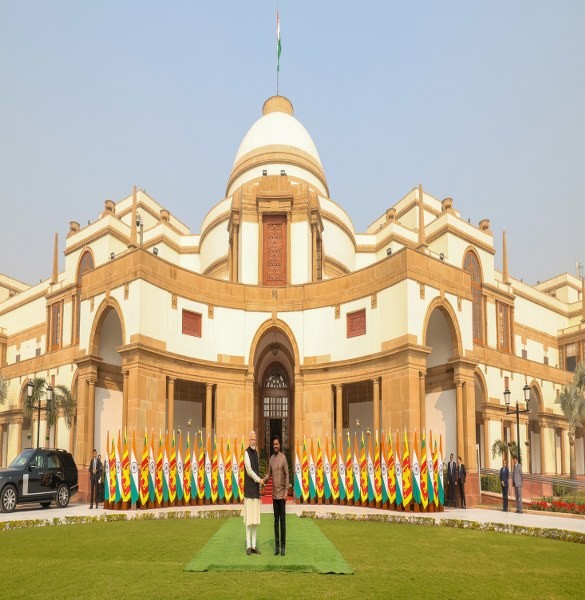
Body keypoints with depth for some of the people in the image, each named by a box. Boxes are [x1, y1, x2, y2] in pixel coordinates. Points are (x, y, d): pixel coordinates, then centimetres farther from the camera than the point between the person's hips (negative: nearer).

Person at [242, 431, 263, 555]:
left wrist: (259, 481, 15)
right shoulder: (246, 453, -10)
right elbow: (249, 470, -18)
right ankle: (248, 545, 0)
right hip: (249, 489, -7)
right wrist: (259, 479, -19)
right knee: (249, 518, -5)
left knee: (255, 518, 8)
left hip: (256, 489, 7)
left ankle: (254, 545, 13)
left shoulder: (256, 453, 14)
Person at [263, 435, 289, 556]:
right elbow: (269, 474, 10)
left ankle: (283, 546, 4)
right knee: (276, 520, 7)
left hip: (282, 494, -5)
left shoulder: (283, 457, -8)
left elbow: (287, 475, -9)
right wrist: (264, 480, -11)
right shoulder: (271, 458, 9)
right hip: (274, 494, 5)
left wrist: (286, 491, -13)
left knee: (283, 519, -2)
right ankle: (277, 546, 11)